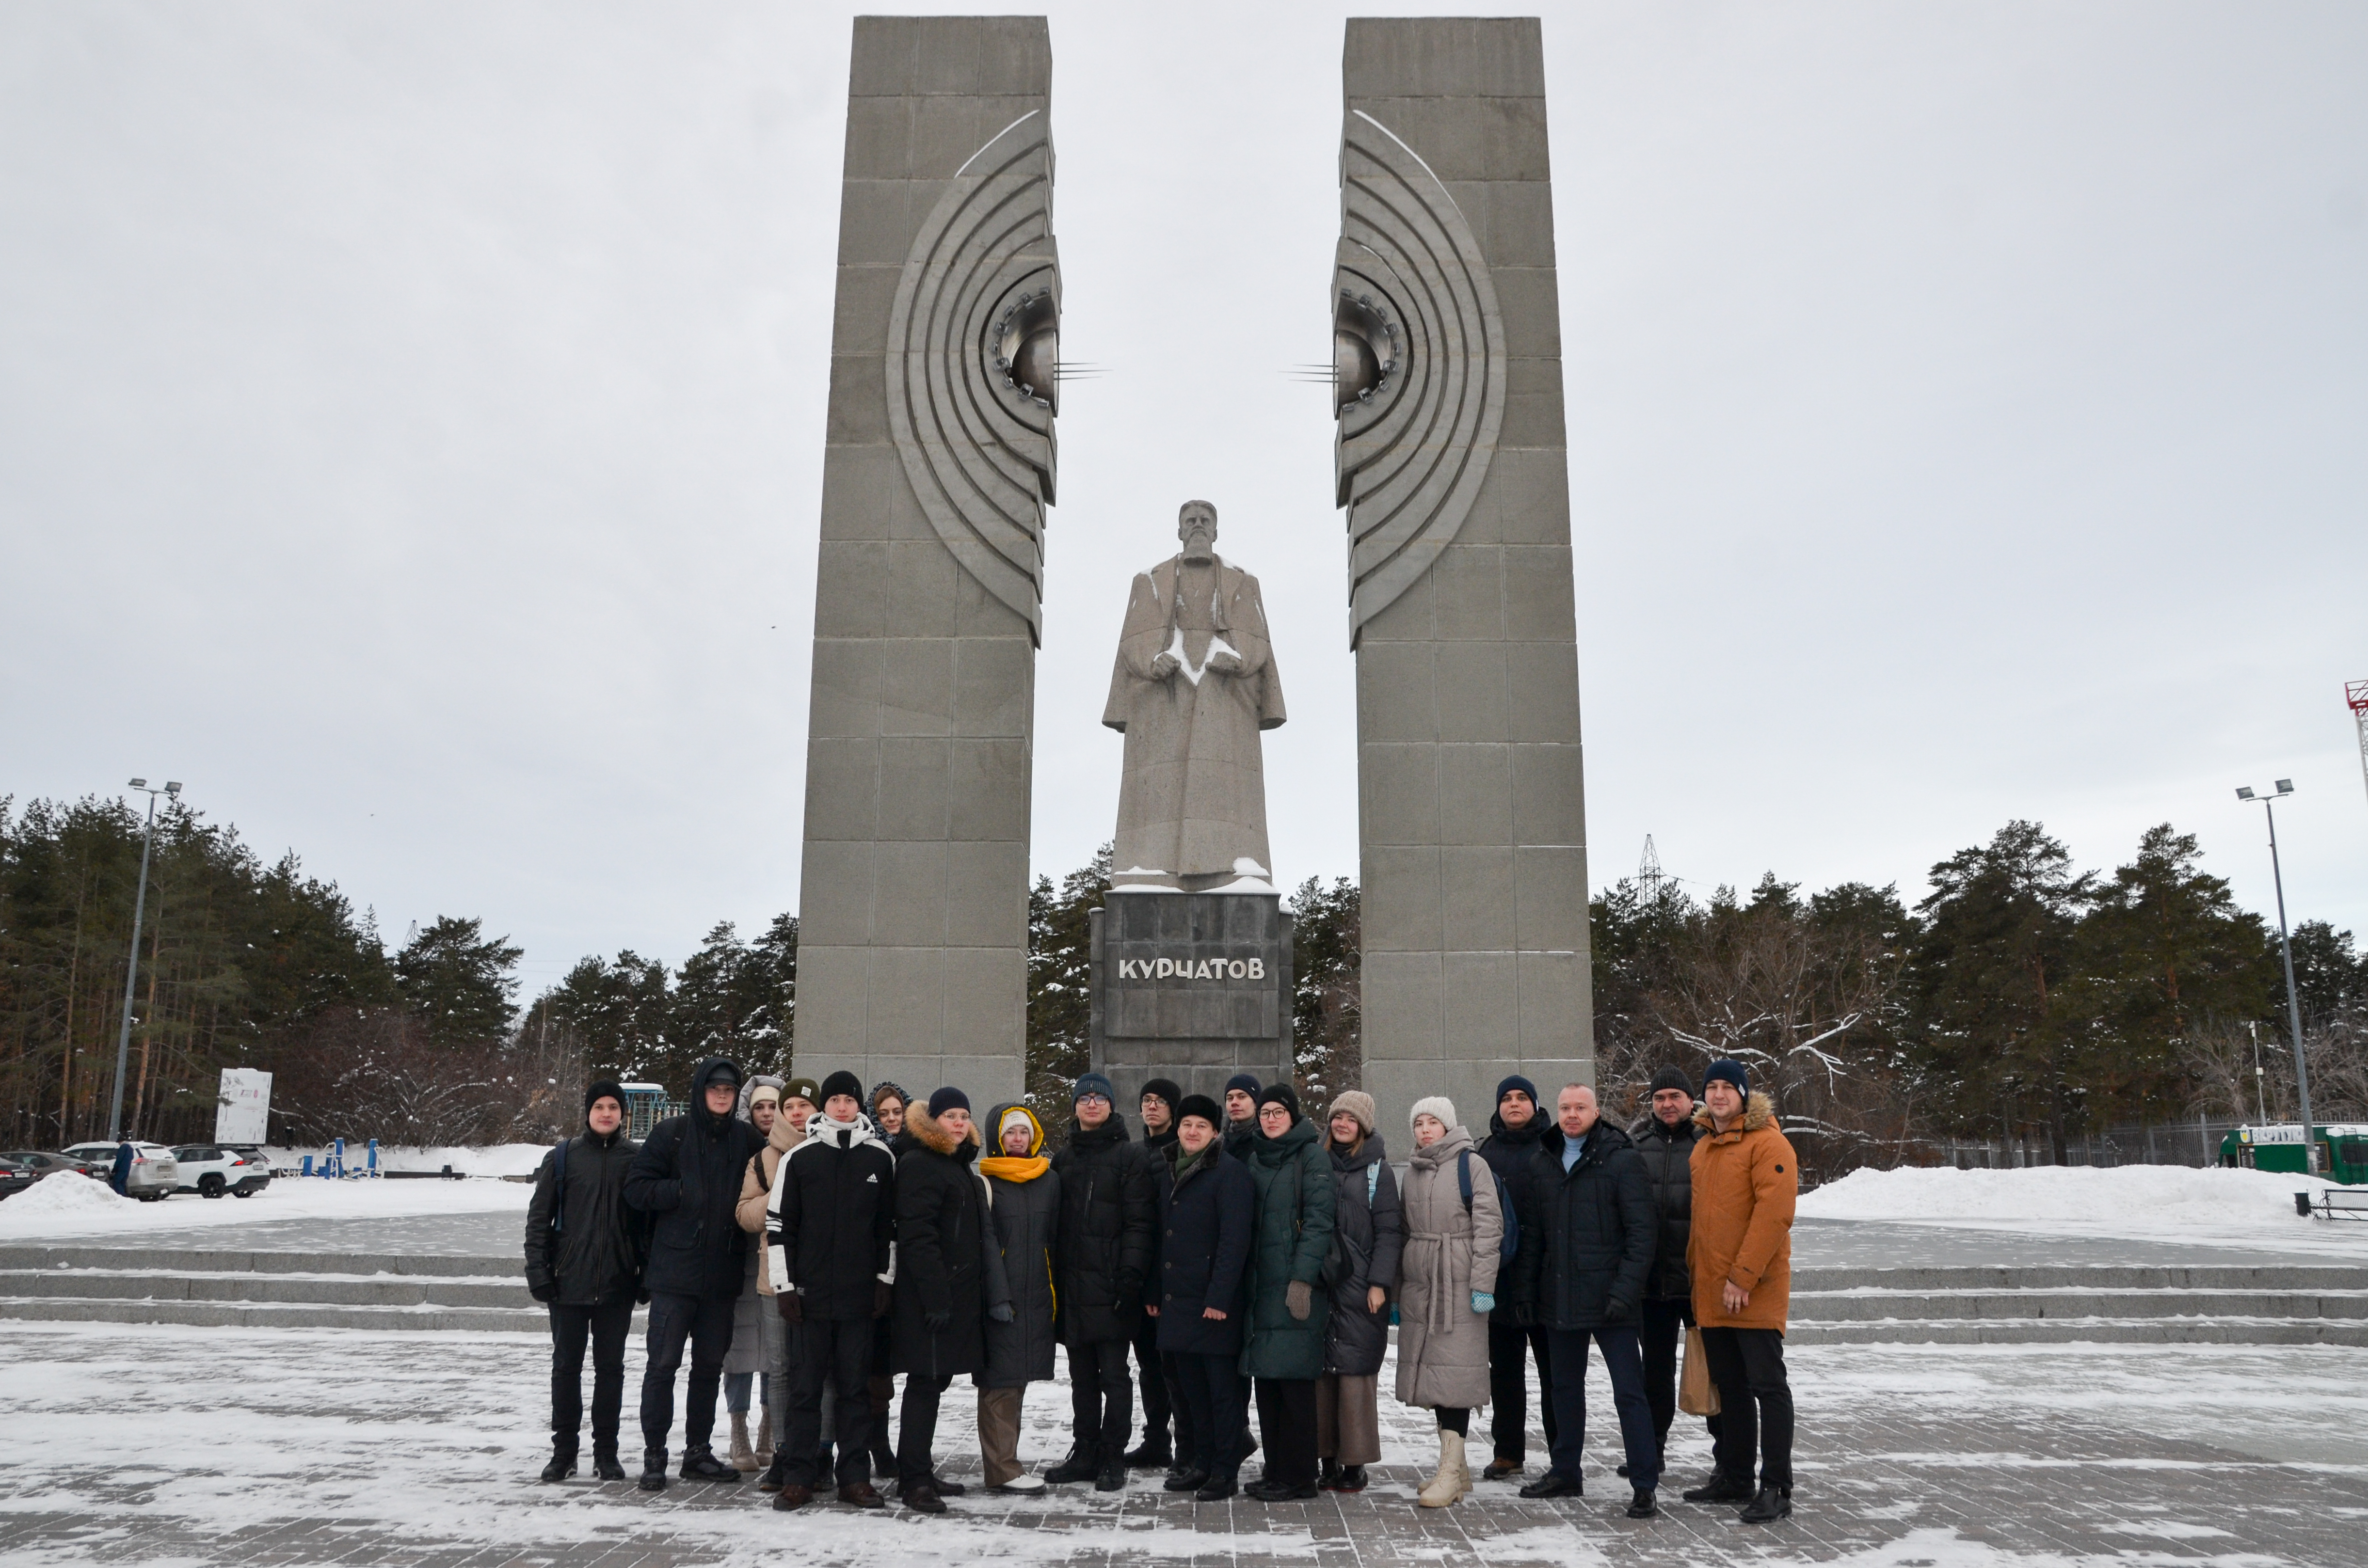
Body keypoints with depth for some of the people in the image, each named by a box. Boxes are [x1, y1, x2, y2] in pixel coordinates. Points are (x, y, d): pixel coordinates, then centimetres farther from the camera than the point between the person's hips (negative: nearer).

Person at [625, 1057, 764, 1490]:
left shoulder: (746, 1138, 6)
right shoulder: (671, 1133, -3)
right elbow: (637, 1187, -5)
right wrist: (684, 1193, -15)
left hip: (722, 1273, 4)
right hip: (675, 1270, -3)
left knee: (710, 1365, 11)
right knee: (663, 1362, -1)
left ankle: (698, 1451, 23)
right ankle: (654, 1455, 10)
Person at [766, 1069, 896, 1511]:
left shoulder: (880, 1158, 6)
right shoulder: (799, 1157, 1)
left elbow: (889, 1226, 11)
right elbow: (777, 1225, 1)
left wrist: (886, 1280, 7)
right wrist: (784, 1285, -3)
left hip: (860, 1294, 1)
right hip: (811, 1293, -1)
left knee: (856, 1386, 6)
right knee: (805, 1386, 3)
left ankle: (855, 1477, 13)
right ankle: (798, 1476, 12)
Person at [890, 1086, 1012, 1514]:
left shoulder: (961, 1166, 19)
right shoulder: (920, 1165, -12)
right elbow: (917, 1237, -19)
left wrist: (994, 1294, 21)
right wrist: (936, 1298, -22)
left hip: (958, 1294, 9)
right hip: (931, 1297, -9)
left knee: (935, 1380, 14)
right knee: (926, 1383, -5)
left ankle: (918, 1471, 22)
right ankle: (913, 1480, 1)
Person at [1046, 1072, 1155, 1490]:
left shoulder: (1129, 1157, -2)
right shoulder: (1063, 1160, 15)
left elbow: (1138, 1224, -9)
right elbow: (1054, 1223, 16)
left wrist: (1131, 1278, -17)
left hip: (1110, 1285, -5)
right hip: (1073, 1285, 5)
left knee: (1114, 1377, -1)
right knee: (1082, 1377, 13)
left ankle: (1112, 1460, 7)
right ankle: (1084, 1454, 21)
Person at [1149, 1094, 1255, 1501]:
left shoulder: (1230, 1173, -9)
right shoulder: (1166, 1173, 14)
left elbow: (1235, 1239, -15)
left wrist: (1220, 1296, -20)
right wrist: (1154, 1291, 13)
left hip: (1216, 1302, -7)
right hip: (1177, 1299, 7)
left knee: (1222, 1387, 0)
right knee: (1190, 1385, 13)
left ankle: (1225, 1471, 8)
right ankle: (1200, 1462, 24)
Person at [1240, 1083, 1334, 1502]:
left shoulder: (1312, 1157, -4)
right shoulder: (1254, 1159, 17)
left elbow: (1319, 1220, -11)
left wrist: (1303, 1279, -18)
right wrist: (1244, 1282, 12)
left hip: (1298, 1286, -7)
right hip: (1261, 1286, 7)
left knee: (1294, 1380, -5)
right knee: (1266, 1379, 8)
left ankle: (1297, 1476, 3)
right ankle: (1275, 1471, 17)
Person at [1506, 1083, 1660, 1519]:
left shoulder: (1621, 1160, -7)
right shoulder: (1541, 1162, 9)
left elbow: (1641, 1233, -11)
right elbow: (1532, 1233, 14)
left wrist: (1625, 1290, -18)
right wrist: (1525, 1289, 9)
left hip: (1608, 1300, -6)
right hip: (1558, 1298, 6)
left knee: (1629, 1392, -2)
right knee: (1565, 1387, 16)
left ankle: (1644, 1486, 4)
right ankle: (1565, 1472, 29)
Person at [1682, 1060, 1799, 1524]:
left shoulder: (1768, 1142, -11)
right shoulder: (1703, 1147, 15)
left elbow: (1774, 1213, -18)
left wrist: (1743, 1276, -20)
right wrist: (1694, 1269, 13)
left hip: (1755, 1293, -8)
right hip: (1711, 1293, 8)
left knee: (1767, 1386, -3)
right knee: (1730, 1387, 15)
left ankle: (1776, 1488, 3)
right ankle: (1733, 1477, 25)